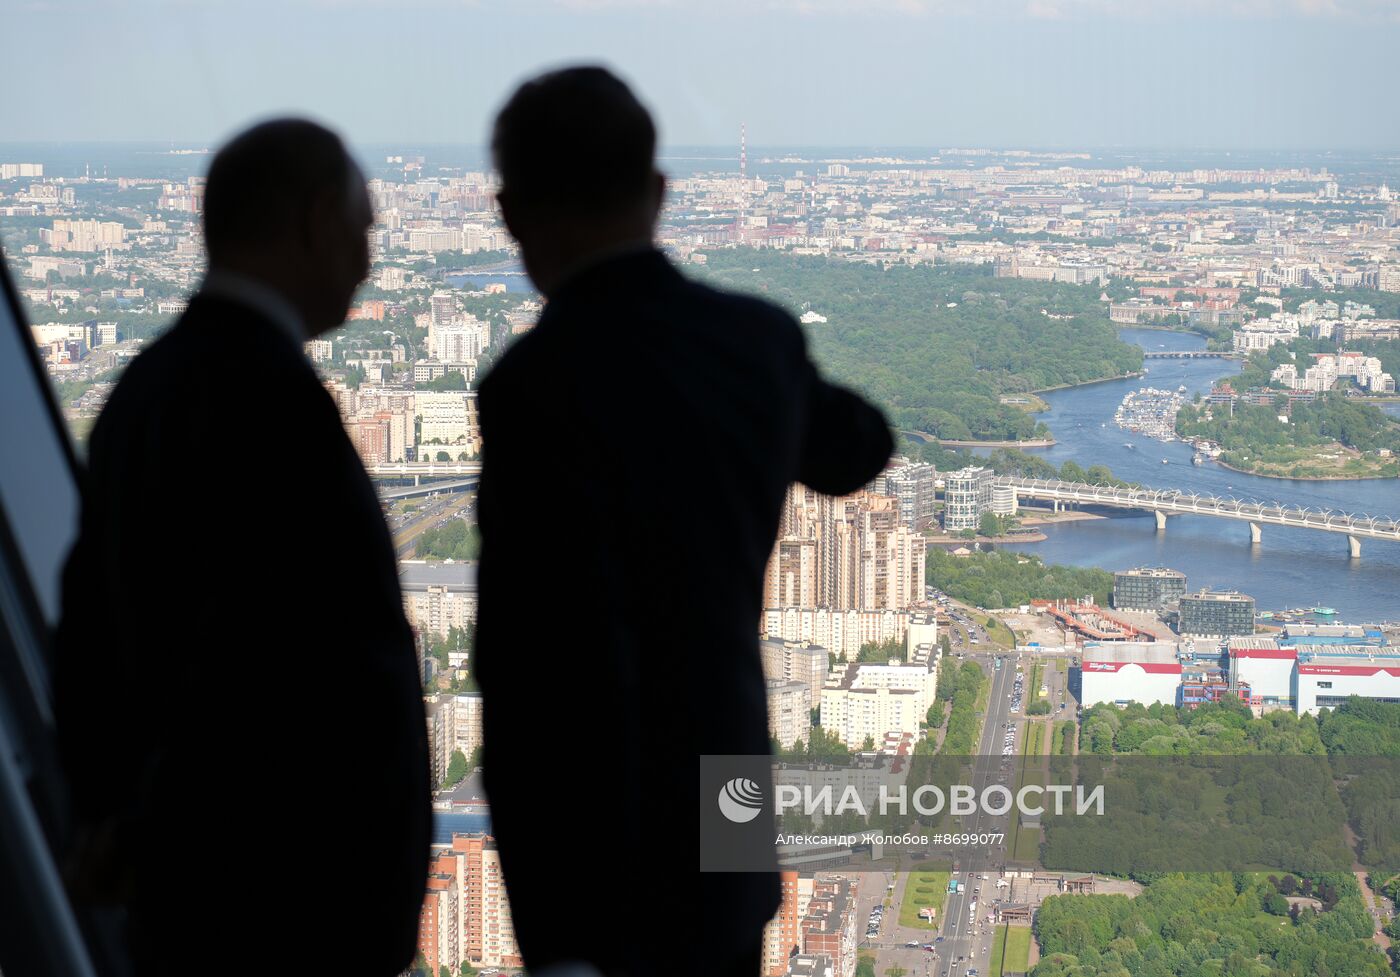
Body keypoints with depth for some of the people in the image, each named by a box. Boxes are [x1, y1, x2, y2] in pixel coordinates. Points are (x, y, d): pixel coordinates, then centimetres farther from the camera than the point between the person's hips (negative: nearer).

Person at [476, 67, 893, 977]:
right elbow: (851, 451, 23)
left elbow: (568, 675, -29)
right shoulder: (757, 338, -1)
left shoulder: (542, 383, -25)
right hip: (723, 838, 8)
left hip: (615, 871, -8)